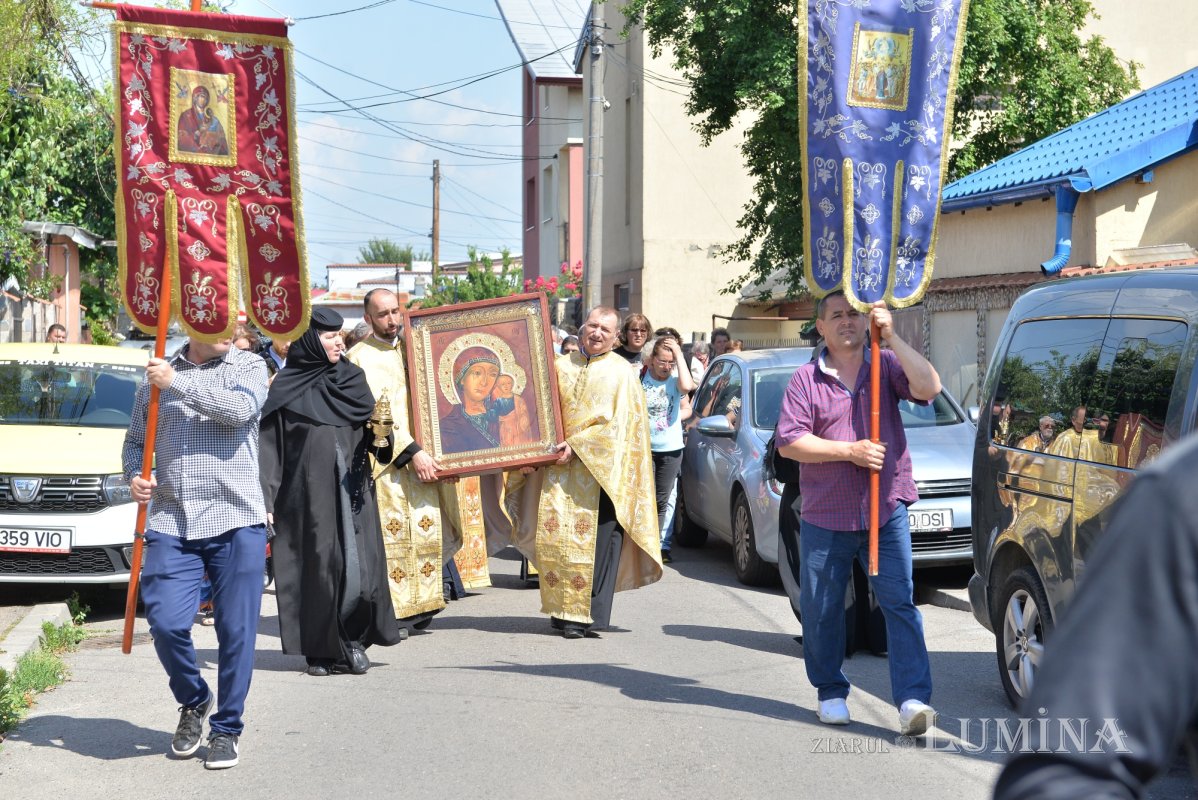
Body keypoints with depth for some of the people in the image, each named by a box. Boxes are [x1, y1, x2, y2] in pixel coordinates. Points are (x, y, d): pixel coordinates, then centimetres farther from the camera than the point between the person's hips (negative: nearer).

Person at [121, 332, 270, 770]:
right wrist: (134, 476, 1)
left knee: (236, 631, -1)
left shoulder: (248, 366, 6)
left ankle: (226, 729, 16)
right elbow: (135, 440, 22)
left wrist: (179, 383, -10)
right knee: (166, 624, -8)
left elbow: (241, 408, -15)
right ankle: (194, 702, 21)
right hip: (171, 524, 2)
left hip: (236, 524, -2)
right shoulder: (158, 374, 14)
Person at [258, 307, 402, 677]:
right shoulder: (286, 389, 0)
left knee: (357, 565, -5)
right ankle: (320, 650, 7)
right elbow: (270, 447, -2)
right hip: (307, 495, -3)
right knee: (316, 567, -2)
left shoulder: (353, 379, 12)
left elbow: (374, 437, 15)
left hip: (351, 493, 3)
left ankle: (352, 640, 9)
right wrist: (266, 498, -9)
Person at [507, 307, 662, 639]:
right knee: (555, 536, 0)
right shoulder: (561, 367, 13)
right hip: (560, 470, 4)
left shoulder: (621, 373, 1)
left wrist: (577, 444, -15)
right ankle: (563, 608, 8)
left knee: (594, 540, -6)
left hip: (601, 472, -4)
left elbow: (619, 425, -7)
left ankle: (588, 614, -3)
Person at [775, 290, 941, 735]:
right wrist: (851, 451, -13)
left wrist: (891, 336, -17)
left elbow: (928, 388, -13)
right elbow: (789, 442, -5)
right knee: (821, 610, 7)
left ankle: (912, 699, -12)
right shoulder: (806, 380, 3)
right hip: (825, 515, 1)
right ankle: (831, 693, 24)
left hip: (887, 510, 0)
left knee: (900, 603, -9)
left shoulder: (886, 366, 6)